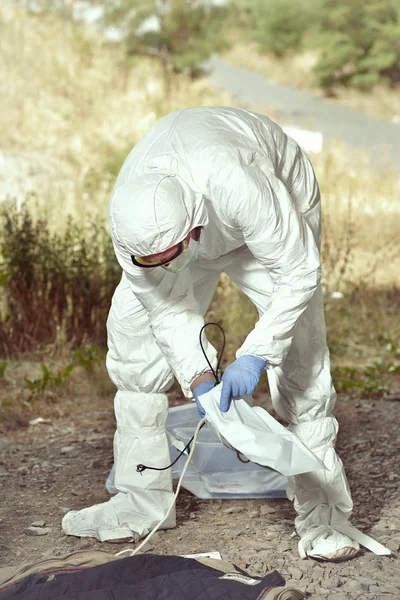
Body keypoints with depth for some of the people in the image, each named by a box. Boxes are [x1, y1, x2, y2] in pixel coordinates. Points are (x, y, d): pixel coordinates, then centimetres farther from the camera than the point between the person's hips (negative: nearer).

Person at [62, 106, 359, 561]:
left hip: (279, 218, -4)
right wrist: (197, 376, -34)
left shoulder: (238, 184, -48)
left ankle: (320, 516, -8)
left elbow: (299, 271, -37)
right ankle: (141, 501, 6)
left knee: (298, 354, -16)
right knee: (130, 328, -4)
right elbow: (168, 309, -21)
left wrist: (254, 355, -43)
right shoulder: (128, 222, -34)